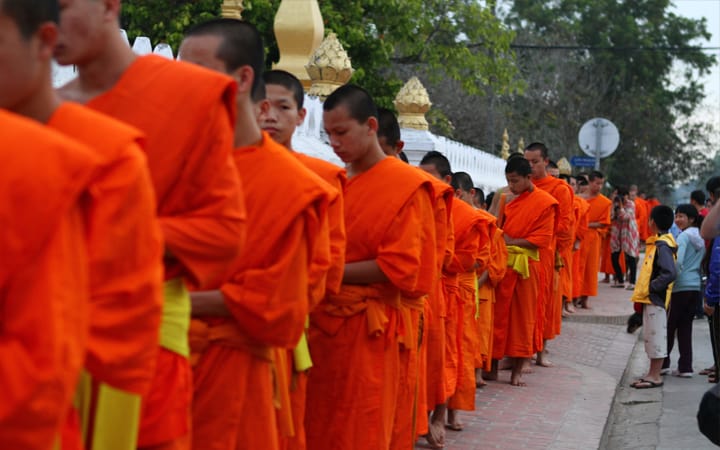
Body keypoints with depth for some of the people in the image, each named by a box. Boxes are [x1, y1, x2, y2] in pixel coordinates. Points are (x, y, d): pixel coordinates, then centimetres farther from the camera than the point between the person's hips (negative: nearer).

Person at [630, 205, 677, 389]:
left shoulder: (662, 245, -19)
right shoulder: (657, 243, 11)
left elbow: (670, 273, -27)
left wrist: (651, 287, -19)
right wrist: (642, 292, 14)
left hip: (656, 298, -10)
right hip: (650, 298, 10)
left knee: (656, 336, -3)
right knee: (650, 336, 16)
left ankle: (655, 376, 3)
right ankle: (652, 373, 25)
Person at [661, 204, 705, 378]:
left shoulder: (683, 236, -10)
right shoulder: (701, 238, 13)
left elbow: (677, 262, -20)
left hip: (680, 287, -7)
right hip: (696, 287, 7)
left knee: (669, 326, 4)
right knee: (685, 328, 11)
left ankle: (663, 363, 8)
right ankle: (685, 367, 10)